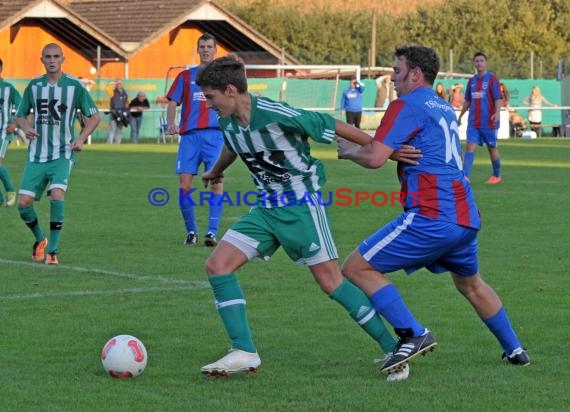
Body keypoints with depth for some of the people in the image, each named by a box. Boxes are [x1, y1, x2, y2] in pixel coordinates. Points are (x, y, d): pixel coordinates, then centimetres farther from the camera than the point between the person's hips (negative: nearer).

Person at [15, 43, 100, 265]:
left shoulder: (74, 85, -3)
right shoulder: (34, 86, 6)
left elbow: (94, 116, 3)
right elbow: (20, 115, 16)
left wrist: (81, 138, -12)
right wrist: (26, 128, -7)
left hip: (62, 154, -3)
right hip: (36, 155, 3)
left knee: (57, 194, -25)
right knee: (24, 202, -5)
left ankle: (52, 250, -14)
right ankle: (40, 240, 23)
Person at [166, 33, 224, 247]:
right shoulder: (186, 76, 15)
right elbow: (172, 102, 11)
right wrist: (171, 123, -7)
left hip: (215, 134, -1)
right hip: (189, 135, 1)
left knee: (216, 181, -12)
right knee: (184, 184, -6)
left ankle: (212, 232, -10)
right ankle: (191, 231, 8)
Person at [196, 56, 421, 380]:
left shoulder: (276, 114, -23)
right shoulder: (229, 124, 1)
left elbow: (336, 127, -17)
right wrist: (216, 171, 48)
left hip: (301, 206, -7)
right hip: (266, 209, 8)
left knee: (331, 282, -9)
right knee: (218, 265, -6)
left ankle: (394, 350, 2)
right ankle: (245, 353, -5)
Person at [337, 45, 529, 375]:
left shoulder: (407, 106, -5)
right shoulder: (445, 109, 21)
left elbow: (375, 158, -15)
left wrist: (347, 150, 7)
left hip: (432, 217, -9)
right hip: (467, 217, 9)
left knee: (357, 268, -5)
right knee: (471, 284, 32)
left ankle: (414, 335, -15)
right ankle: (515, 350, 36)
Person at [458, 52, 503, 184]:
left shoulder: (492, 79, -5)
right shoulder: (472, 81, 12)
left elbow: (498, 99, -12)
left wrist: (497, 113, -27)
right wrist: (460, 116, 20)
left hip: (488, 122, -4)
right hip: (473, 122, 4)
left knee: (492, 148, 8)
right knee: (470, 146, -9)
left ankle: (497, 176, 25)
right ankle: (465, 177, -18)